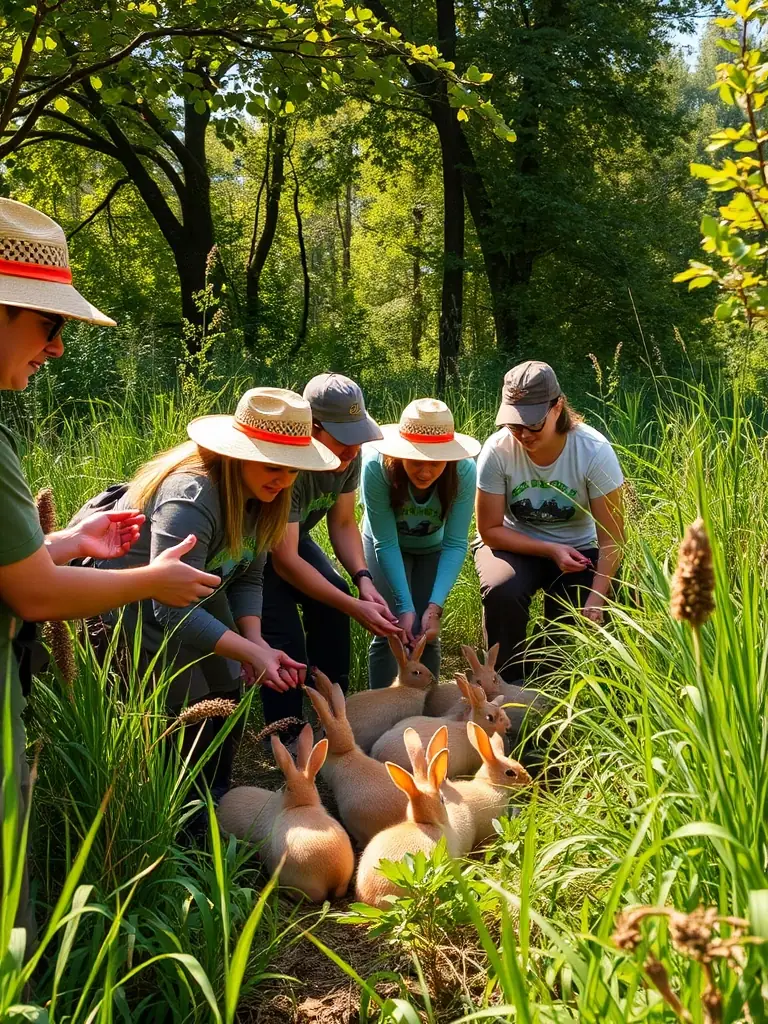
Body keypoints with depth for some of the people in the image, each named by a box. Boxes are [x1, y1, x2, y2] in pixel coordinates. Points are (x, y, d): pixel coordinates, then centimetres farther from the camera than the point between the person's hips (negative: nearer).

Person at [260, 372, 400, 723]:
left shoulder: (348, 456, -17)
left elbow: (343, 523, -3)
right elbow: (285, 561, -34)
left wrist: (363, 578, -22)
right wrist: (356, 608, -35)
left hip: (291, 535, 7)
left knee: (332, 603, -13)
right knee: (284, 633, -21)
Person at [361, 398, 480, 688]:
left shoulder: (464, 471, -32)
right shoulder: (377, 467, -35)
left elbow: (455, 545, -27)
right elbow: (386, 544, -29)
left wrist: (435, 607, -35)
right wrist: (405, 607, -32)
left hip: (433, 548, 1)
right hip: (388, 545, -1)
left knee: (427, 633, -6)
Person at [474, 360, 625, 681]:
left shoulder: (594, 451, -21)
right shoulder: (498, 450, -21)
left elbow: (611, 538, -18)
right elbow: (490, 530, -12)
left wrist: (596, 599, -30)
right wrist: (551, 550, -22)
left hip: (577, 548, 1)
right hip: (515, 544, 0)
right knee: (502, 592, -32)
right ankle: (510, 686, -9)